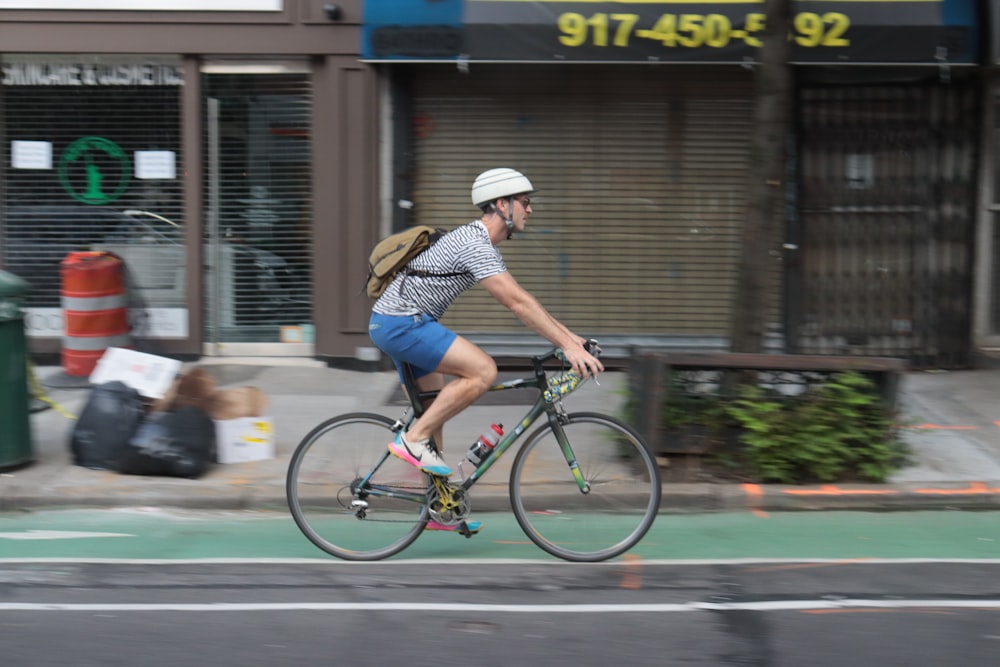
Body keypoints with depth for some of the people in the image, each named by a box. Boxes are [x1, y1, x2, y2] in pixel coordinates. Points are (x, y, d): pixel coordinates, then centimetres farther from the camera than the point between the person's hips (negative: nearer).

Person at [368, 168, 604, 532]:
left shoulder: (483, 243, 14)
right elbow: (518, 304, -26)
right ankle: (413, 440, -11)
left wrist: (570, 335, 13)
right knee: (483, 370, -20)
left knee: (435, 410, 13)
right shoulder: (475, 245, -20)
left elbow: (521, 299, 17)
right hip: (401, 323, -11)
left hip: (399, 324, 11)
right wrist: (568, 347, -26)